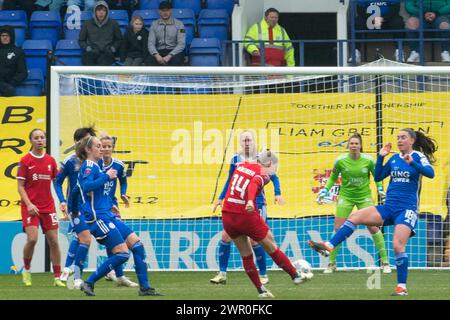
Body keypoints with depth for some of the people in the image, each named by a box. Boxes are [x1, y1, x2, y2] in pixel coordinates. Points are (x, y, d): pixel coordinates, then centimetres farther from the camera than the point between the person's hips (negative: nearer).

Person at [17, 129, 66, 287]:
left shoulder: (50, 160, 8)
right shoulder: (25, 161, -4)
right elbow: (20, 186, -4)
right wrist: (29, 204, -17)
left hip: (48, 207, 4)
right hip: (31, 207, -4)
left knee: (54, 241, 1)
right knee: (32, 239, -18)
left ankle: (57, 277, 7)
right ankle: (26, 270, 7)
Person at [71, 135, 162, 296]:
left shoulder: (93, 166, 19)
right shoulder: (89, 166, -9)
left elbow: (75, 191, 28)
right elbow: (87, 186, -28)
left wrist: (74, 211, 38)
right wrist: (106, 176, -20)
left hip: (107, 217, 10)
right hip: (98, 218, -10)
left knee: (136, 244, 5)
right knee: (122, 253, -15)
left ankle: (144, 287, 7)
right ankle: (89, 283, -8)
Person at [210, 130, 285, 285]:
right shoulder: (235, 160, 5)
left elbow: (274, 177, 2)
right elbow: (230, 181, 16)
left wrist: (277, 194, -12)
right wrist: (221, 198, 9)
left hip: (256, 203, -4)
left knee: (254, 240, -9)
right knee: (225, 235, -6)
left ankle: (263, 275, 6)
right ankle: (222, 274, 2)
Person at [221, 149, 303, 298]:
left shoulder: (241, 166, 10)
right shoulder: (263, 175, -9)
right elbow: (253, 185, -30)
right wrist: (250, 201, -47)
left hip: (227, 217, 6)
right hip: (247, 217, -6)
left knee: (245, 255, 18)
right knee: (272, 248, 13)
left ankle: (261, 290, 22)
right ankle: (295, 275, 28)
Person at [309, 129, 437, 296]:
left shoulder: (418, 156, -2)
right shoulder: (394, 158, 14)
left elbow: (430, 173, -19)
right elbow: (378, 177, 14)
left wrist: (412, 163, -32)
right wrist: (380, 157, 2)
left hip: (407, 210, -6)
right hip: (389, 208, 6)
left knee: (398, 246, -17)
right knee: (355, 216, -12)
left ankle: (402, 287, -9)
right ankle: (328, 246, -20)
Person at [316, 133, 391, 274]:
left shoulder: (368, 160, -10)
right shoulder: (340, 161, -9)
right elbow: (333, 177, 7)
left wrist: (380, 189, -6)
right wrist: (325, 190, -5)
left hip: (364, 197, -1)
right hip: (346, 196, 1)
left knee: (373, 227, -6)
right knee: (338, 229, -5)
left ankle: (385, 261, 5)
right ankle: (331, 263, 8)